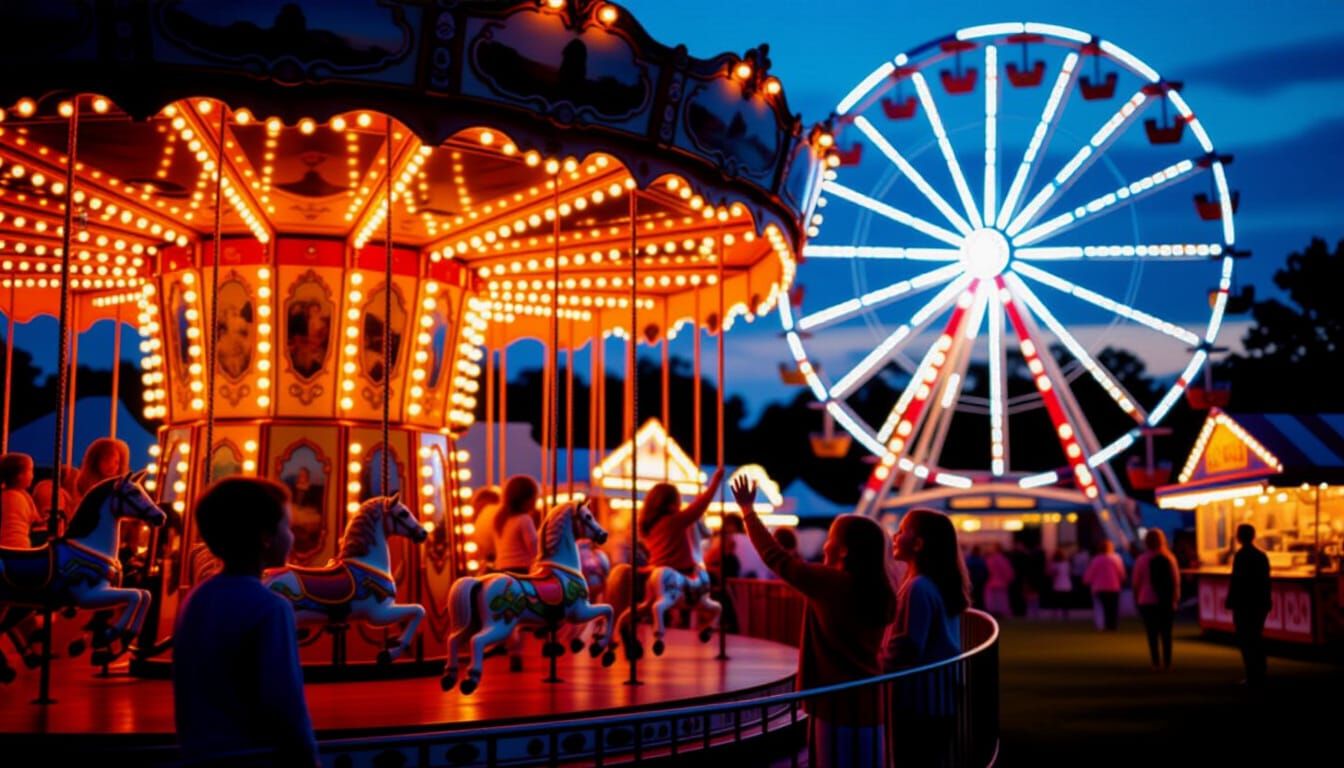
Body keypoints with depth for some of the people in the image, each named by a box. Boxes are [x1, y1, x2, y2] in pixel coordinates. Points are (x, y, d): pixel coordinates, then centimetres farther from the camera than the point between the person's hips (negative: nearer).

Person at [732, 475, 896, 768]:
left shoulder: (827, 582, -12)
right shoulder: (883, 593, 2)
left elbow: (775, 557, -3)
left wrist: (748, 511, 8)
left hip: (837, 703, -6)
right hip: (867, 703, 6)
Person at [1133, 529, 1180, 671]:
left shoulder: (1142, 560, -4)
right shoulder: (1170, 558, 3)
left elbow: (1136, 583, -3)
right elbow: (1176, 581, 2)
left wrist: (1136, 599, 9)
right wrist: (1175, 599, 9)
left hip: (1147, 602, -2)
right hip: (1167, 602, 2)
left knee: (1152, 634, 0)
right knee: (1166, 634, 8)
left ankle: (1156, 663, -5)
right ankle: (1167, 663, 6)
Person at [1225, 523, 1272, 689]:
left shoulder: (1241, 555, -14)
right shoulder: (1261, 555, 7)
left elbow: (1236, 581, -17)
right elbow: (1265, 581, 11)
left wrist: (1229, 601, -9)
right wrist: (1265, 601, 18)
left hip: (1244, 605, -7)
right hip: (1260, 604, 7)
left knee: (1246, 641, -2)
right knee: (1257, 640, 15)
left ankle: (1253, 679, -3)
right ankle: (1259, 678, 21)